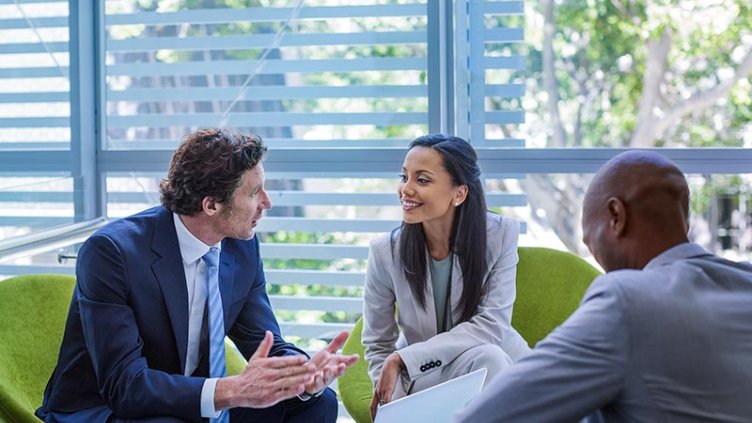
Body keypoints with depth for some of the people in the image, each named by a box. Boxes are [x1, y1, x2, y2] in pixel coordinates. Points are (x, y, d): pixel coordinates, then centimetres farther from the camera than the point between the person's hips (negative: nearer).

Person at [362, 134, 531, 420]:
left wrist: (402, 358, -23)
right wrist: (392, 398, -22)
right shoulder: (386, 251, -12)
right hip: (423, 375, -1)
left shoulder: (501, 234, -14)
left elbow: (492, 323, -18)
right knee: (485, 357, -31)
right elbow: (377, 346, -3)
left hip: (496, 364, 1)